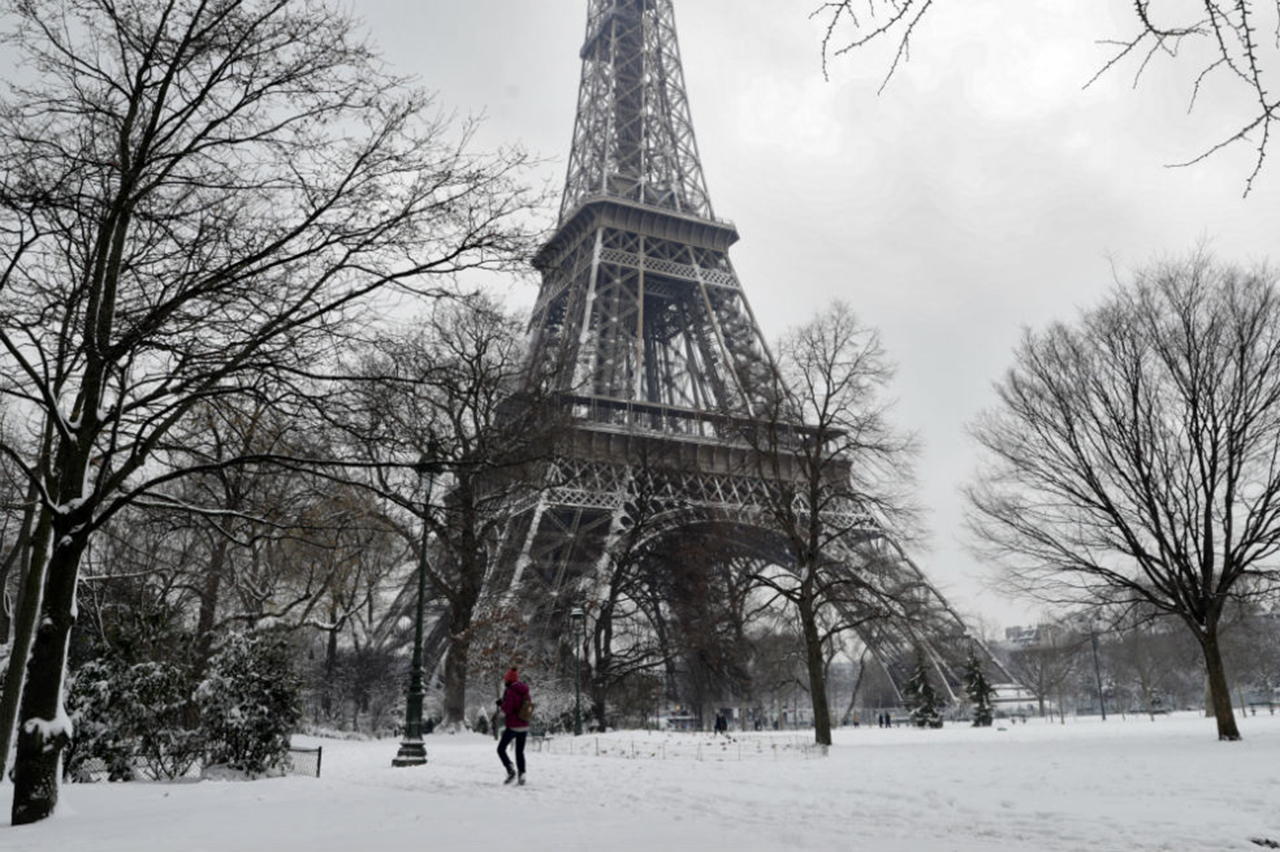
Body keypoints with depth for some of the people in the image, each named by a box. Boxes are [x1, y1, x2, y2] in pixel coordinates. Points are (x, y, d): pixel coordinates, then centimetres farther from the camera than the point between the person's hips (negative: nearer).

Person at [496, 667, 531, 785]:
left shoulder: (509, 691, -14)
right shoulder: (525, 691, 8)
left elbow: (507, 709, -18)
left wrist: (501, 703, -1)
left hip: (512, 727, -6)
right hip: (524, 726, 6)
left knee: (501, 749, 9)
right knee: (520, 751, 15)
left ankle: (510, 771, -6)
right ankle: (522, 775, 5)